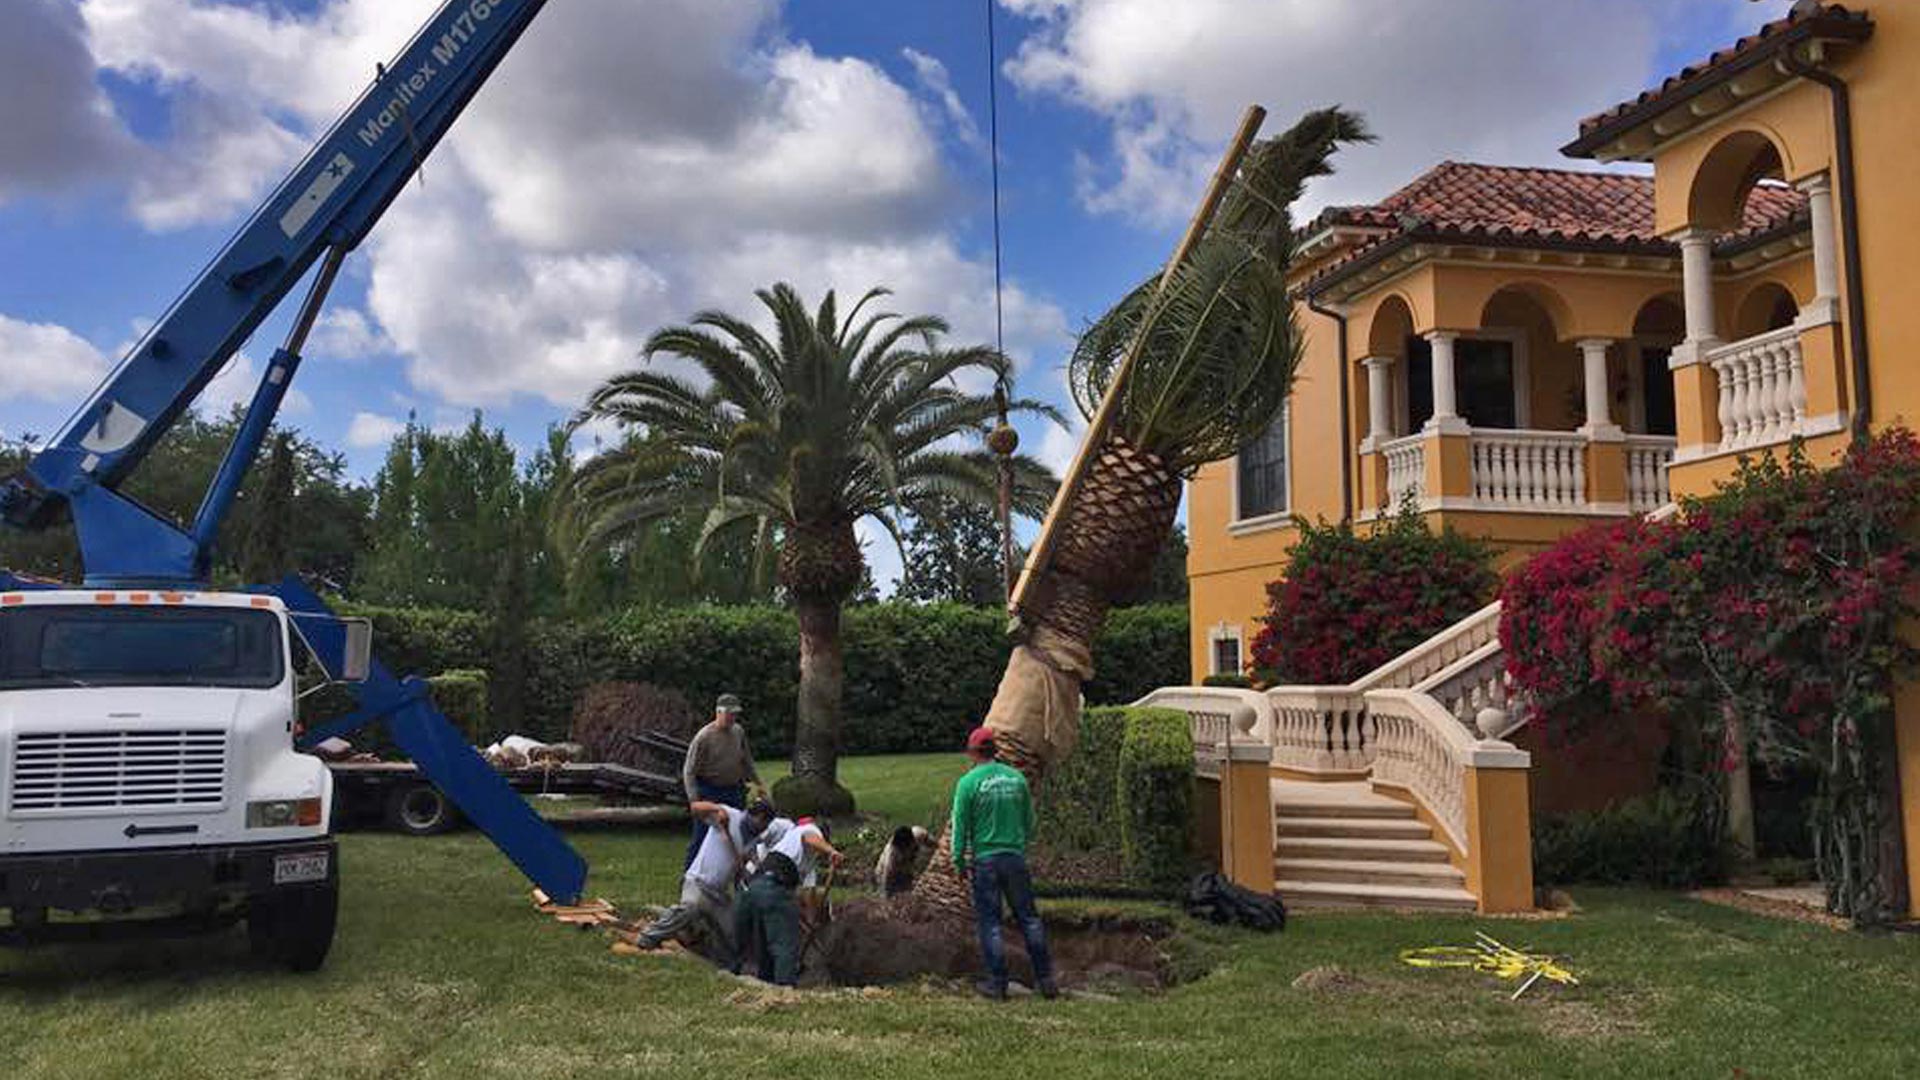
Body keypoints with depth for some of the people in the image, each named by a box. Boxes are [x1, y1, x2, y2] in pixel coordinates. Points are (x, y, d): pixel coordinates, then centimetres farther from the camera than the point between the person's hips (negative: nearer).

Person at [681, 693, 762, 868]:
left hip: (734, 792, 6)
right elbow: (689, 770, -14)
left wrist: (757, 782, 18)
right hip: (709, 793, -6)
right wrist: (693, 799, -20)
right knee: (702, 835, -2)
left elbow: (747, 761, 18)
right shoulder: (704, 737, -15)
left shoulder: (739, 732, 3)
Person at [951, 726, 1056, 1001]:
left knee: (989, 922, 5)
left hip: (985, 860, -3)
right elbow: (1029, 821, 11)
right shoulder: (1016, 777, 5)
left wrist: (959, 862, 4)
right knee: (1028, 917, 10)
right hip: (1016, 857, 3)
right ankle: (1045, 978, 11)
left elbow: (960, 827, -5)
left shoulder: (968, 782, -7)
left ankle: (997, 983, 6)